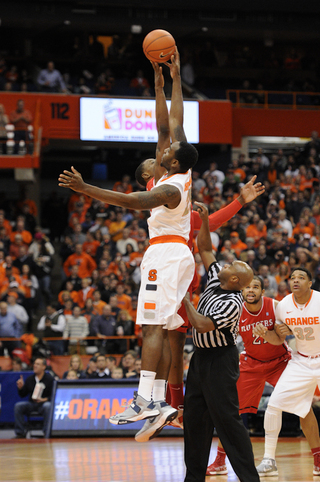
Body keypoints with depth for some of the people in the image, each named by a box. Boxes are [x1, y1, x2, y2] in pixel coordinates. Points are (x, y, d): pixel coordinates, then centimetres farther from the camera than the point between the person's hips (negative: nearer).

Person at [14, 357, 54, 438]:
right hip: (31, 404, 4)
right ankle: (20, 433, -18)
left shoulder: (50, 379, -2)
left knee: (47, 406, -39)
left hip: (45, 402, -4)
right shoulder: (30, 379, 10)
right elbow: (23, 395, 13)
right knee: (18, 406, -22)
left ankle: (47, 433, -30)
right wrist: (20, 388, -7)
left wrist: (44, 399, -22)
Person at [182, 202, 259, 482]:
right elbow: (204, 248, 12)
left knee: (227, 418, -10)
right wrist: (204, 220, 1)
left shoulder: (232, 303, -21)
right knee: (194, 417, 10)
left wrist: (186, 300, -16)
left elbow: (203, 325, -27)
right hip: (201, 357, 9)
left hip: (220, 361, -9)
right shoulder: (215, 280, 4)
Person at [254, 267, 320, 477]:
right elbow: (280, 339, 8)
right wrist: (265, 333, -11)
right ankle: (269, 460, 3)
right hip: (301, 361, 4)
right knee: (274, 404, -6)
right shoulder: (283, 306, -6)